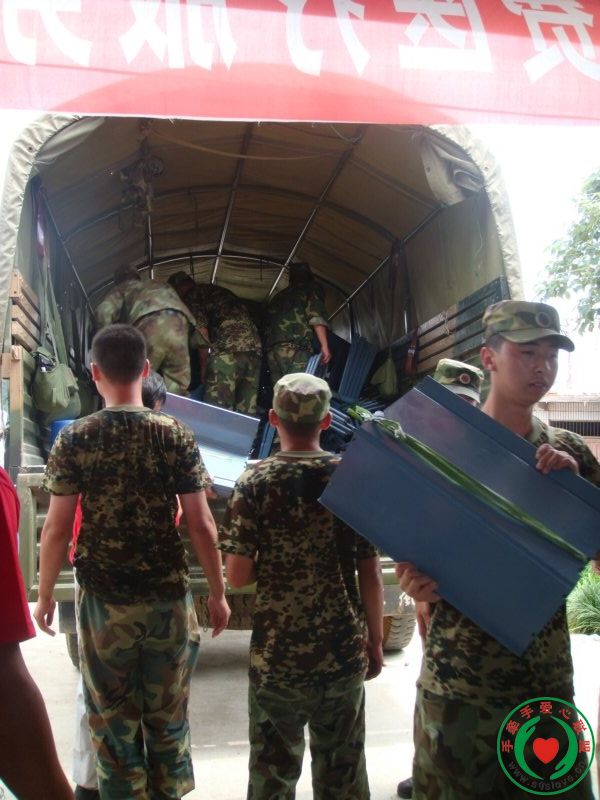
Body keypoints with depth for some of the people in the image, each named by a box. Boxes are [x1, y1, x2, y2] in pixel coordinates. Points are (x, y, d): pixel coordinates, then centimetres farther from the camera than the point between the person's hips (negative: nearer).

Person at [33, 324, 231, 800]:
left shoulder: (74, 439, -8)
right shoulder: (177, 436, -8)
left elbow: (57, 529, -7)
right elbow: (201, 525, -8)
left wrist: (45, 595, 7)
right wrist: (218, 594, 3)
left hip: (103, 602, 0)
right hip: (169, 599, 1)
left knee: (113, 721, 16)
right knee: (168, 717, 18)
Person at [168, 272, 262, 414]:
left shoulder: (192, 295, 10)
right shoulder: (220, 291, 33)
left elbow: (202, 330, -3)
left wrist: (204, 366, 3)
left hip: (227, 350, -7)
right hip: (255, 349, 8)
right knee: (246, 413, 6)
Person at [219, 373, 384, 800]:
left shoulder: (255, 482, -11)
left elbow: (237, 575, -12)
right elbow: (371, 574, -4)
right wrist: (376, 641, 8)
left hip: (277, 654, -1)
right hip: (344, 652, 2)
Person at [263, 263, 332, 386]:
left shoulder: (279, 296, 33)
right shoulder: (312, 289, 16)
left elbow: (268, 324, 27)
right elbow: (316, 317, -2)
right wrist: (324, 346, -7)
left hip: (271, 352, 6)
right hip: (295, 349, -6)